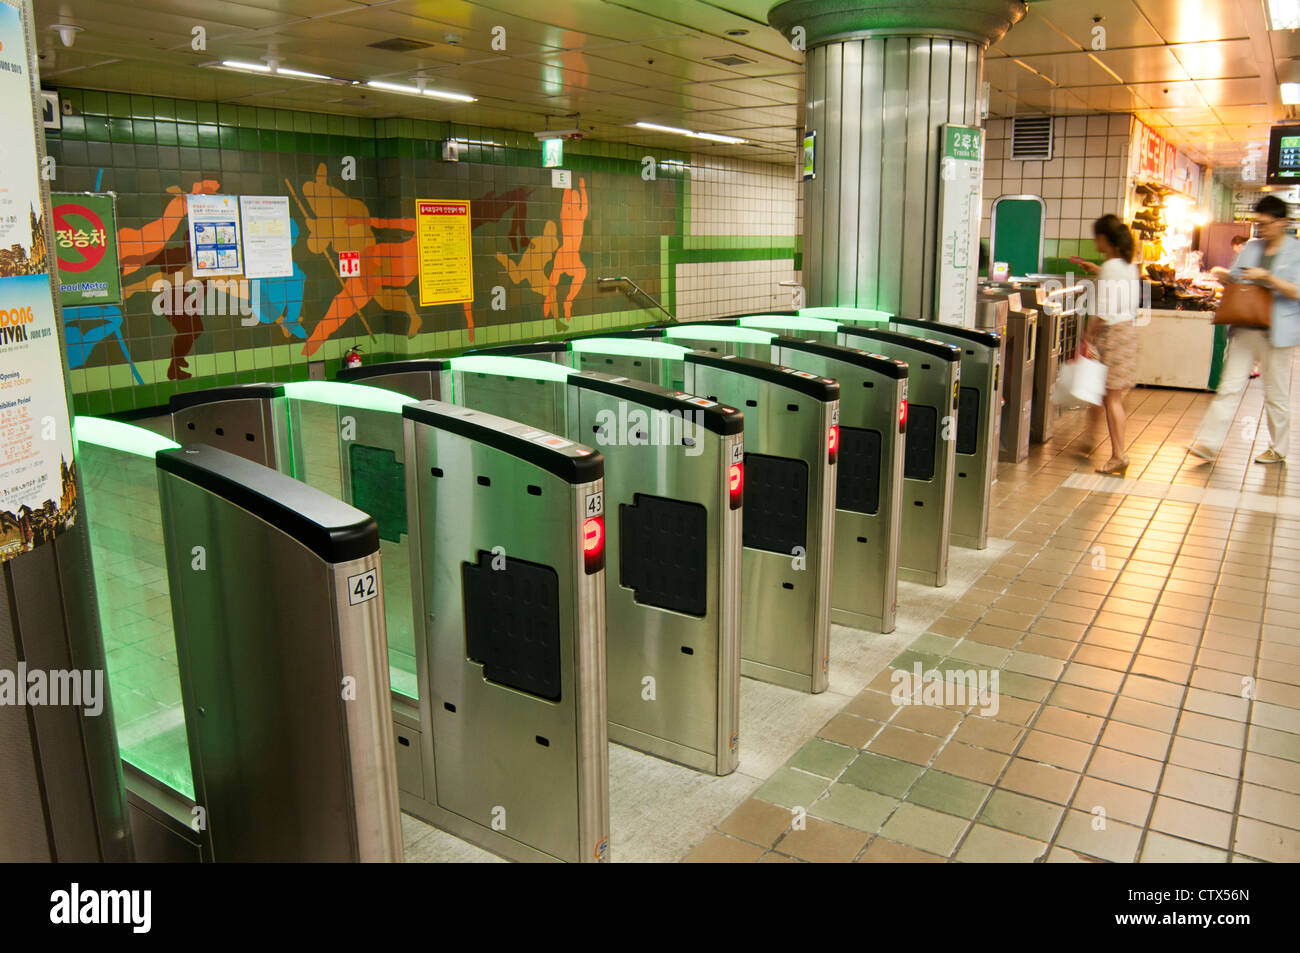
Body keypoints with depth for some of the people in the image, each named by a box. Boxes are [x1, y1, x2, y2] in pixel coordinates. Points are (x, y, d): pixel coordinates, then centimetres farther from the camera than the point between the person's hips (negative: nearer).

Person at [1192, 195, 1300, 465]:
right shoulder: (1251, 247, 11)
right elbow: (1236, 281, 19)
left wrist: (1268, 278, -21)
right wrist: (1225, 276, -3)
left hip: (1275, 332, -4)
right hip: (1245, 330, 4)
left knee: (1276, 393, 7)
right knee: (1230, 387, -2)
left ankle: (1278, 449, 21)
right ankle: (1209, 443, -4)